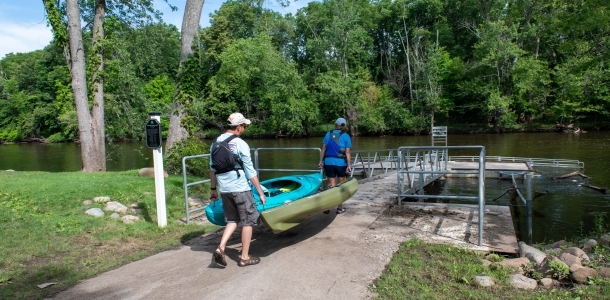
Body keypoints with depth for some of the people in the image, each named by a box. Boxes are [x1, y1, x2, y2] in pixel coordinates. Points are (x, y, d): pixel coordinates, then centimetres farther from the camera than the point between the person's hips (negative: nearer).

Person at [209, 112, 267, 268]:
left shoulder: (215, 142, 6)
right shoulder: (241, 144, -12)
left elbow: (212, 169, 12)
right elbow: (250, 171, -10)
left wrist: (213, 189, 22)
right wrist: (261, 192, -3)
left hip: (224, 189, 6)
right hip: (240, 189, -6)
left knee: (232, 220, 20)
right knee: (248, 221, 8)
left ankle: (220, 248, 4)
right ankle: (244, 257, 15)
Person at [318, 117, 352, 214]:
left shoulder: (328, 134, 7)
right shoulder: (346, 136, -2)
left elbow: (323, 149, 4)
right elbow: (347, 152, -7)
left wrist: (321, 161, 8)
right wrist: (349, 165, -7)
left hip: (328, 163, 2)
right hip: (341, 163, -2)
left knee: (331, 185, 10)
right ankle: (340, 208, 17)